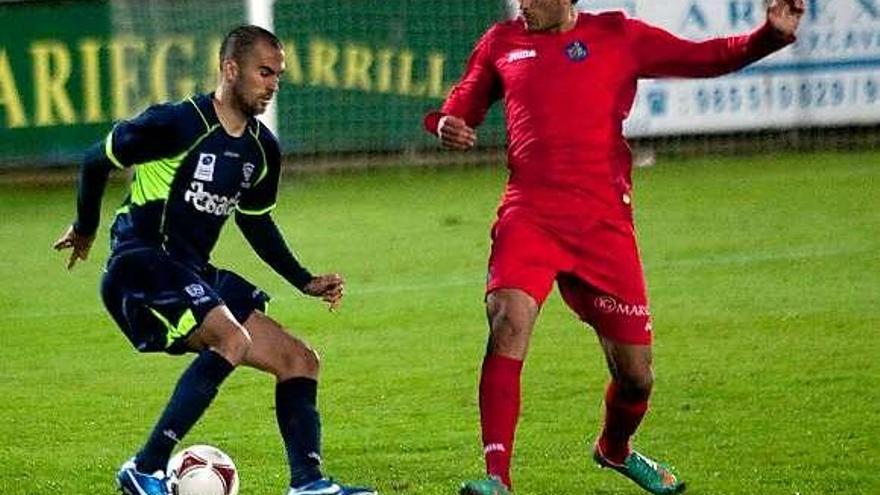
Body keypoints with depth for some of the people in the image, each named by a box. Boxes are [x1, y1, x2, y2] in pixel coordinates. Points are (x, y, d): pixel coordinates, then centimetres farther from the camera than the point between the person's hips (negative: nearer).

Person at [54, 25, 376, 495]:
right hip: (139, 264, -9)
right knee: (232, 339, -32)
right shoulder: (177, 124, -15)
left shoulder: (262, 149, 9)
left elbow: (256, 221, 25)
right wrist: (85, 229, 9)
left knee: (299, 360, 4)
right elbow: (96, 161, -4)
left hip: (195, 274, 9)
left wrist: (305, 281, 18)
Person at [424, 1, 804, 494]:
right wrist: (445, 126, -1)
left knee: (635, 374, 6)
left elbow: (705, 58, 8)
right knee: (508, 324, -26)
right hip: (528, 215, 0)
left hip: (603, 222, 0)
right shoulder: (502, 42, 13)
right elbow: (463, 108, 23)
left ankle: (615, 449, 40)